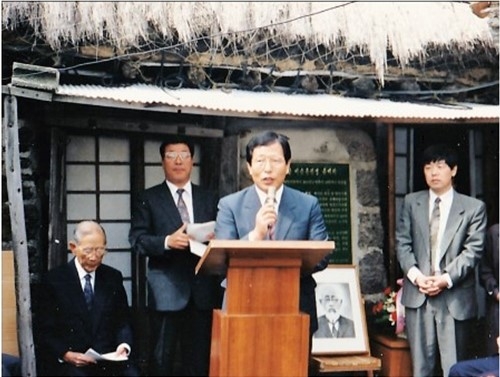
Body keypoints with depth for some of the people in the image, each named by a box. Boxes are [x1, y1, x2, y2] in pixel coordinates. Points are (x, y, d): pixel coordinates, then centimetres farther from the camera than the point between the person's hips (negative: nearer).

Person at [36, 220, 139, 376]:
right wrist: (66, 355, -16)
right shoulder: (54, 280, 3)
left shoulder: (113, 277, 13)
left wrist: (124, 345, -7)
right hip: (68, 363, -3)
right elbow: (46, 330, 1)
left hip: (110, 357, 3)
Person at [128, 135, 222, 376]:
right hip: (167, 290, -3)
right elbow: (137, 240, -2)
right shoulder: (149, 199, 6)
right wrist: (167, 241, -18)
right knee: (162, 356, 1)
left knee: (200, 356, 7)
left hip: (203, 290, 3)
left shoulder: (210, 199, 16)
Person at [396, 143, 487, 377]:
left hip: (455, 296, -2)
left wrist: (446, 279, -15)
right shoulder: (411, 203, 11)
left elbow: (473, 250, -4)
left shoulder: (473, 207, 2)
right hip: (417, 295, 2)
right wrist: (416, 275, -9)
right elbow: (402, 243, 6)